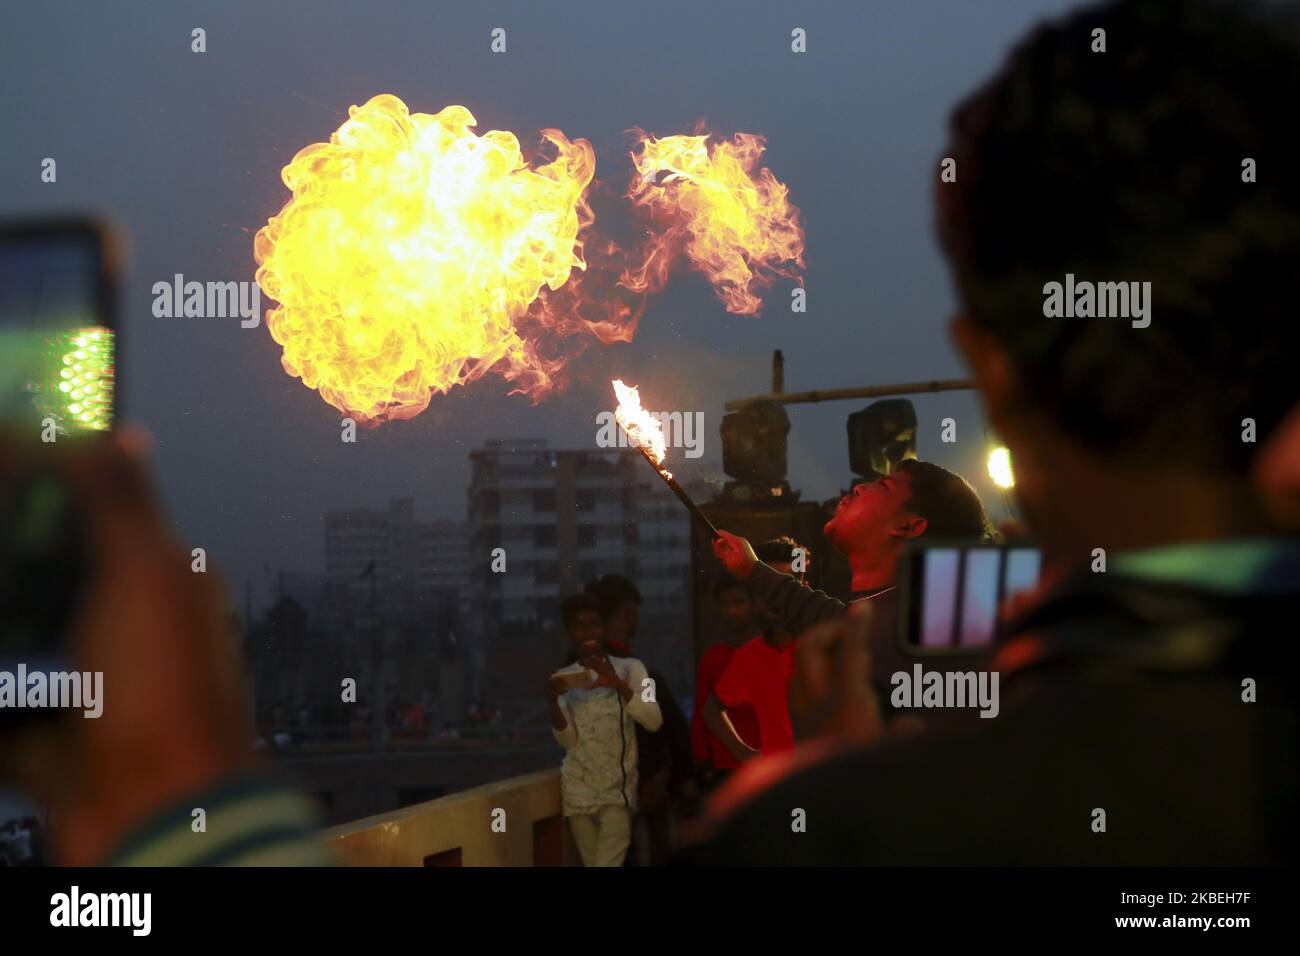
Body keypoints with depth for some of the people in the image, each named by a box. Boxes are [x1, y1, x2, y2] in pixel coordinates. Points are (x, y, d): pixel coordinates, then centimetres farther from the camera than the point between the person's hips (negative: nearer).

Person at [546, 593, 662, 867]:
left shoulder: (629, 668, -1)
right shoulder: (564, 678, 5)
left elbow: (654, 721, -14)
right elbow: (568, 740, -2)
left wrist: (617, 684, -28)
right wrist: (552, 701, -20)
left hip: (618, 788, -3)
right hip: (578, 789, 3)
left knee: (608, 862, -15)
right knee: (592, 863, 6)